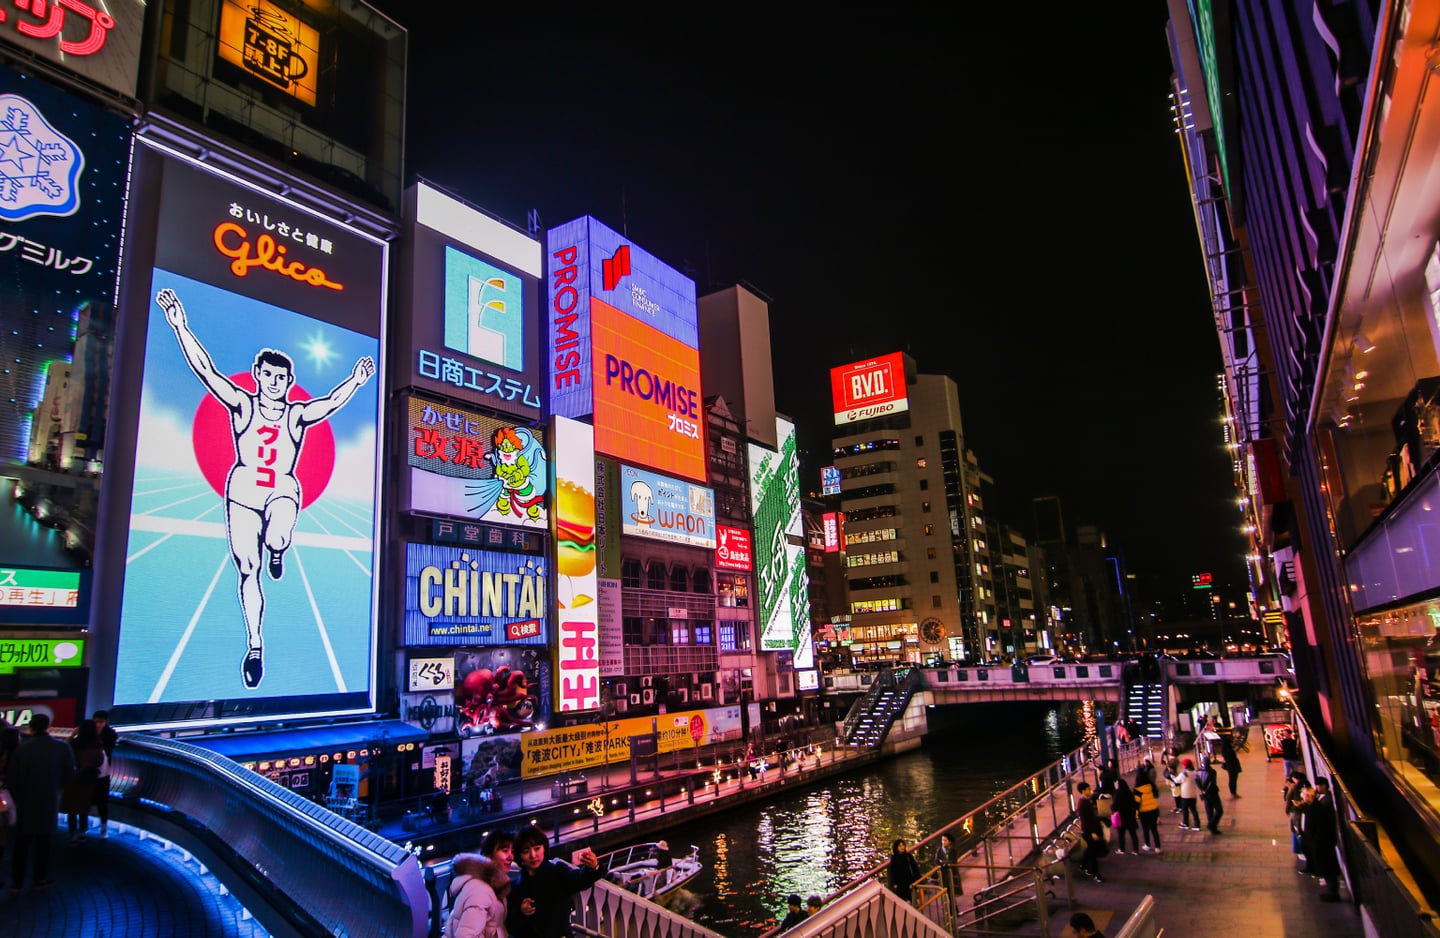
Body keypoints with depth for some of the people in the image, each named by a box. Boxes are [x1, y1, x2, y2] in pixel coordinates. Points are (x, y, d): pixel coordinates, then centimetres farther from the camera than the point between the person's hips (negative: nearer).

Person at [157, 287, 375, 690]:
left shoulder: (297, 414, 4)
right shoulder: (242, 405, 3)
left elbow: (331, 402, -7)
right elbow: (205, 370, -5)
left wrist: (355, 381, -20)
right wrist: (180, 326, -12)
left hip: (282, 492, -1)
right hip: (243, 491, 1)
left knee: (276, 539, -34)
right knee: (247, 571, 1)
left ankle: (277, 550, 7)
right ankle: (255, 646, 13)